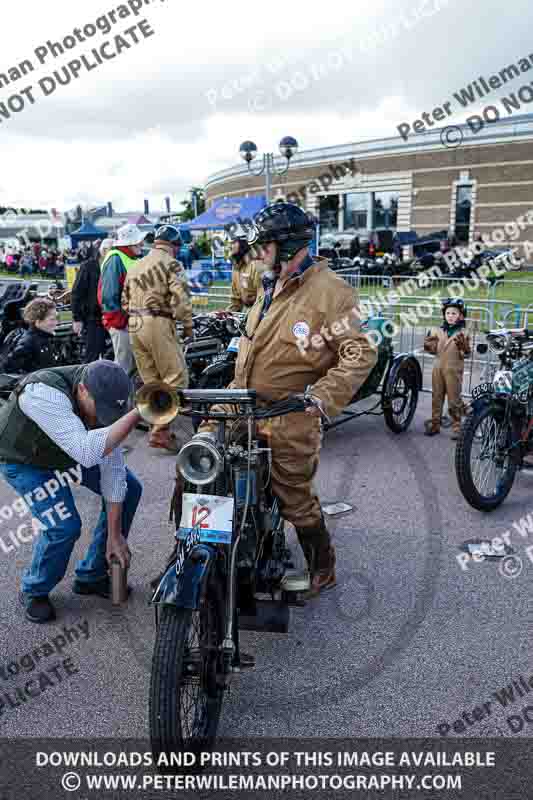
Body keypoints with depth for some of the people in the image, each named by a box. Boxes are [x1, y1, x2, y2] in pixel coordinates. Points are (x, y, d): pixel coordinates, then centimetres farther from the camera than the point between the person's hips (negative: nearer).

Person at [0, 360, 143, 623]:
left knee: (129, 489, -2)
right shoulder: (44, 393, -43)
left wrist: (115, 535, -16)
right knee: (63, 526, -22)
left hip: (71, 449, 6)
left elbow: (112, 468, -18)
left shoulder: (103, 397, -24)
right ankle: (34, 591, 9)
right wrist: (138, 413, -57)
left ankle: (91, 576, 15)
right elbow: (87, 453, -54)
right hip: (23, 460, -6)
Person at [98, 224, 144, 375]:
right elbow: (108, 294, -19)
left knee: (135, 362, 15)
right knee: (123, 364, -5)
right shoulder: (116, 259, -14)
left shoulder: (133, 259, 16)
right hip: (121, 320, -9)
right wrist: (119, 320, -18)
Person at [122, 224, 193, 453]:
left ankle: (158, 427, 21)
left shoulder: (135, 266, 21)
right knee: (175, 379, -5)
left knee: (151, 380, 14)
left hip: (135, 326, 8)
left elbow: (125, 300, 21)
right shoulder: (171, 264, -3)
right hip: (158, 324, -8)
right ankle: (160, 431, -11)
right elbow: (180, 297, -14)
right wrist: (188, 324, -4)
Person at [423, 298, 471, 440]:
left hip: (453, 370, -4)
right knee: (436, 397, 12)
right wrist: (428, 343, -5)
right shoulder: (438, 331, 7)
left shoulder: (462, 333, -5)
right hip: (438, 368, 4)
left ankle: (457, 427, 10)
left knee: (454, 399, 1)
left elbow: (466, 354, -9)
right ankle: (434, 424, 22)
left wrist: (462, 345, -25)